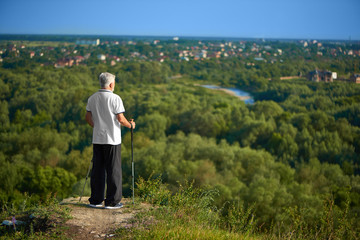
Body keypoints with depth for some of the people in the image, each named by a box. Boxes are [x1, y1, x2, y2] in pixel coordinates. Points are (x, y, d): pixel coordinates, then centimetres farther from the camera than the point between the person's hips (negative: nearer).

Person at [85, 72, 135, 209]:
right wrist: (130, 125, 5)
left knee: (98, 170, 10)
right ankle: (112, 202, 2)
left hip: (97, 139, 5)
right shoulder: (115, 98, -12)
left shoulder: (92, 98, 6)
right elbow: (120, 119, -14)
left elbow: (88, 118, 12)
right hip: (112, 139, -5)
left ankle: (95, 200, 13)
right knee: (113, 170, 1)